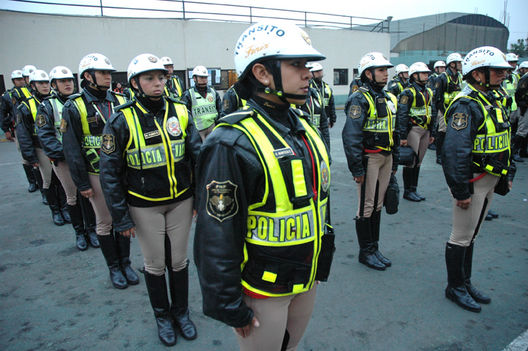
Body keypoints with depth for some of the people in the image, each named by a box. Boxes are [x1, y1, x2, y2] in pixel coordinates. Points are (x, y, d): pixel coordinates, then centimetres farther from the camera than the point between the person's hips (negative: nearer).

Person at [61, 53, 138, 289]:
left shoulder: (120, 102, 4)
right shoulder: (74, 107, -6)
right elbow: (71, 148, -7)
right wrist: (82, 183, -9)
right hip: (98, 175, -3)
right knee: (105, 222, 9)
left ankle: (125, 263, 28)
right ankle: (114, 268, 25)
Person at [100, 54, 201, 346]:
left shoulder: (180, 112, -3)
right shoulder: (122, 120, -11)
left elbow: (197, 155, 2)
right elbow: (110, 173, -8)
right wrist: (121, 217, -9)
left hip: (180, 201, 2)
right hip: (145, 206, -2)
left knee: (178, 259, 15)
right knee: (155, 264, 13)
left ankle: (181, 311, 37)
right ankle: (162, 316, 36)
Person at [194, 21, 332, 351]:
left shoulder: (305, 126, 3)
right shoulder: (233, 142, -24)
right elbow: (218, 234, -21)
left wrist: (321, 261, 17)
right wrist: (228, 305, -14)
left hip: (307, 278, 8)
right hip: (262, 289, -7)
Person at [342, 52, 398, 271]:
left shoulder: (389, 98, 14)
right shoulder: (360, 99, -12)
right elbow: (351, 135, -19)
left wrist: (394, 162, 17)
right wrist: (357, 168, -21)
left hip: (386, 157, 8)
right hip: (369, 158, -8)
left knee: (378, 204, 15)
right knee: (366, 206, 1)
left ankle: (374, 249, 27)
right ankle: (365, 252, 15)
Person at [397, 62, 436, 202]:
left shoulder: (428, 92, 15)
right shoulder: (408, 93, -9)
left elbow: (432, 113, 21)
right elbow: (402, 115, -14)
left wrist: (431, 133, 18)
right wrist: (402, 136, -18)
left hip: (425, 130, 8)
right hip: (413, 130, -8)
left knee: (418, 161, 11)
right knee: (411, 161, -4)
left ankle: (413, 189, 20)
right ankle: (407, 191, 6)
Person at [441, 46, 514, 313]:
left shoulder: (492, 101, 12)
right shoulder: (466, 105, -19)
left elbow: (502, 143, 21)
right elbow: (454, 152, -26)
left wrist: (507, 173, 17)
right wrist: (461, 191, -25)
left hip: (489, 181, 10)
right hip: (472, 182, -9)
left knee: (471, 235, 18)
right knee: (462, 237, 3)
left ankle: (465, 283, 32)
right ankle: (455, 287, 19)